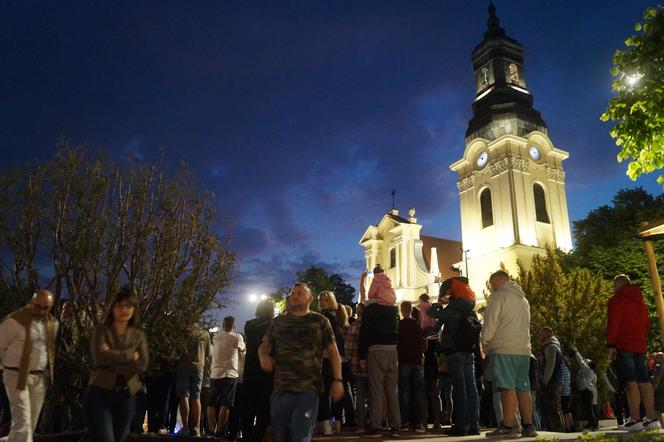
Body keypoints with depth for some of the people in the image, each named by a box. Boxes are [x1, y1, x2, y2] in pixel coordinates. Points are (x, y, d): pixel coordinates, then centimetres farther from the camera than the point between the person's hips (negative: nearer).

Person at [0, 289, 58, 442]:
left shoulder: (53, 323, 4)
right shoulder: (14, 321, -14)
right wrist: (13, 365, 5)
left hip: (41, 378, 6)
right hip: (17, 376, -5)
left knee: (31, 424, 11)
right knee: (22, 423, -9)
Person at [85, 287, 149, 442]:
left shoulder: (139, 335, 10)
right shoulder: (101, 331, 3)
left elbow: (142, 365, -3)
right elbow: (101, 356, -15)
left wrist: (114, 364, -11)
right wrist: (130, 355, -7)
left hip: (126, 396, 4)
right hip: (100, 394, -3)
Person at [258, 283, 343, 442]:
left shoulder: (320, 321, 7)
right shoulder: (278, 321, 15)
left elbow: (333, 351, 5)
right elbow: (264, 345, 13)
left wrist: (337, 380, -5)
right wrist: (263, 356, -11)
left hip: (309, 388, -3)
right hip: (281, 388, 3)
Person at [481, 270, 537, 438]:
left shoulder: (499, 296, -5)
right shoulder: (523, 299, 21)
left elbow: (490, 323, -9)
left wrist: (485, 343, 5)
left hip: (504, 349, -8)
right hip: (524, 349, 8)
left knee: (507, 387, -8)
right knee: (523, 388, 10)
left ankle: (508, 426, -8)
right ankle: (528, 426, 12)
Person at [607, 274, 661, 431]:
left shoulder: (617, 300, -5)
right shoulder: (640, 301, 20)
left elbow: (613, 323, -13)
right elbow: (646, 324, 23)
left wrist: (610, 345, -12)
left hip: (623, 346, -7)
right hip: (640, 345, 7)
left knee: (630, 382, -10)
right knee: (644, 381, 6)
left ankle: (635, 419, -13)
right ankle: (651, 418, 6)